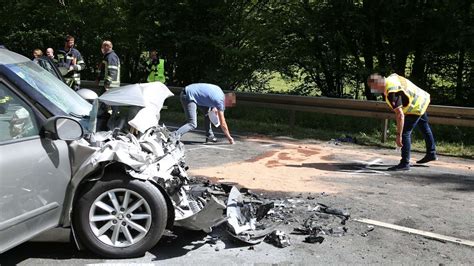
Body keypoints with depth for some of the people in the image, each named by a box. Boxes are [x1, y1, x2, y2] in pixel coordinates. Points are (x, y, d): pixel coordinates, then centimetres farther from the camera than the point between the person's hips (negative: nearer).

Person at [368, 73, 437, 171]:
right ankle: (431, 153, 47)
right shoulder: (391, 77, -7)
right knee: (424, 127, 27)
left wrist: (398, 135, -35)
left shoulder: (392, 93, -34)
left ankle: (405, 163, -7)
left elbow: (400, 115, -37)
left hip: (416, 107, -11)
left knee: (405, 133, -11)